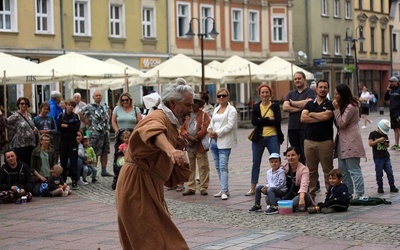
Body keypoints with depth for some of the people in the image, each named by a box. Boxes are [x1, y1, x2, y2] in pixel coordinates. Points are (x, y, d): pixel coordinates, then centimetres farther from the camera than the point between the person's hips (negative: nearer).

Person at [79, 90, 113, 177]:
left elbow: (109, 112, 31)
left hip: (106, 132, 6)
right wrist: (88, 123, -8)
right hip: (95, 133, -6)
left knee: (105, 152, 8)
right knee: (95, 154, -4)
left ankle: (104, 171, 14)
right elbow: (80, 114, -10)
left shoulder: (105, 106, 12)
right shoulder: (89, 107, -6)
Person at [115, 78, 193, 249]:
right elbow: (153, 131, -43)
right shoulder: (158, 117, -15)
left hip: (150, 186, 10)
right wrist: (170, 149, -59)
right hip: (137, 185, -10)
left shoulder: (171, 123, 16)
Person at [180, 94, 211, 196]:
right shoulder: (187, 116, 15)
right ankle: (191, 188, 12)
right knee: (190, 168, 7)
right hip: (189, 146, 5)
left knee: (203, 167, -2)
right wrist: (189, 137, -11)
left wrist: (195, 138, -13)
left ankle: (203, 188, 2)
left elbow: (205, 129, -9)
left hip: (200, 146, -5)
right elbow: (182, 129, 7)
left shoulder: (204, 115, 2)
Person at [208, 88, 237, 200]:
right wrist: (210, 130, -1)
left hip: (224, 141, -8)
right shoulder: (216, 109, 19)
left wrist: (217, 133, -15)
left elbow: (230, 125, -14)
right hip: (214, 141, 8)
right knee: (218, 167, 10)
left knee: (223, 167, -13)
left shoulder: (231, 110, -5)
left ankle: (224, 191, -12)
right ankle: (224, 189, 19)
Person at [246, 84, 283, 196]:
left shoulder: (275, 106, 2)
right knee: (256, 163, 8)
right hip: (258, 138, 2)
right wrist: (269, 119, -12)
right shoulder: (256, 107, 8)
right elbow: (254, 122, -7)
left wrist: (262, 121, -11)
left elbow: (277, 121, -12)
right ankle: (252, 189, 16)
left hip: (273, 137, -2)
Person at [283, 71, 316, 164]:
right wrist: (300, 108, -9)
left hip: (305, 128, -5)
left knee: (305, 155, -5)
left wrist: (292, 102, -3)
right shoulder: (291, 93, 17)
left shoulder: (310, 92, 1)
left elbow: (308, 103, -19)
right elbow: (285, 107, 3)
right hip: (292, 128, 5)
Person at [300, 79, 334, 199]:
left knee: (328, 170, -1)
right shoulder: (309, 104, 14)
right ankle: (310, 195, 11)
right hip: (309, 141, 3)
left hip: (326, 141, -3)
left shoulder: (330, 104, 4)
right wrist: (320, 118, -8)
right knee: (311, 170, 6)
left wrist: (311, 114, 0)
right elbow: (303, 118, -1)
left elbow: (326, 116, -16)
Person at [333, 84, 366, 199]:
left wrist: (336, 109, -15)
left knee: (354, 170, -8)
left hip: (351, 143, -10)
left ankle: (359, 194, -5)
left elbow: (341, 124, -16)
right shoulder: (343, 106, 17)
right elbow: (338, 124, 14)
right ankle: (348, 192, 18)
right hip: (343, 142, 10)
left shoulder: (351, 107, -14)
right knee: (343, 170, 12)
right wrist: (337, 109, 3)